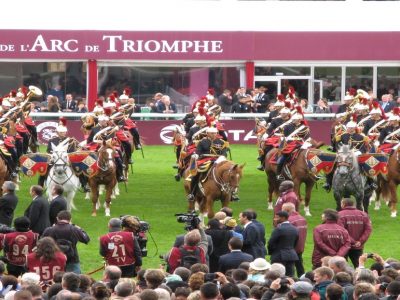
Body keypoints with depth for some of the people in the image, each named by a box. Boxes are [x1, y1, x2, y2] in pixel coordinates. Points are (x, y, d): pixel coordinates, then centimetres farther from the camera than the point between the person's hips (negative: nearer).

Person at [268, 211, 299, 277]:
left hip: (279, 256, -7)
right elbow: (295, 243, 13)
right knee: (290, 276, 6)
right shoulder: (294, 229, 9)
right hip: (292, 256, 7)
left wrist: (270, 252, 6)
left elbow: (271, 243, -11)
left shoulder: (279, 229, -14)